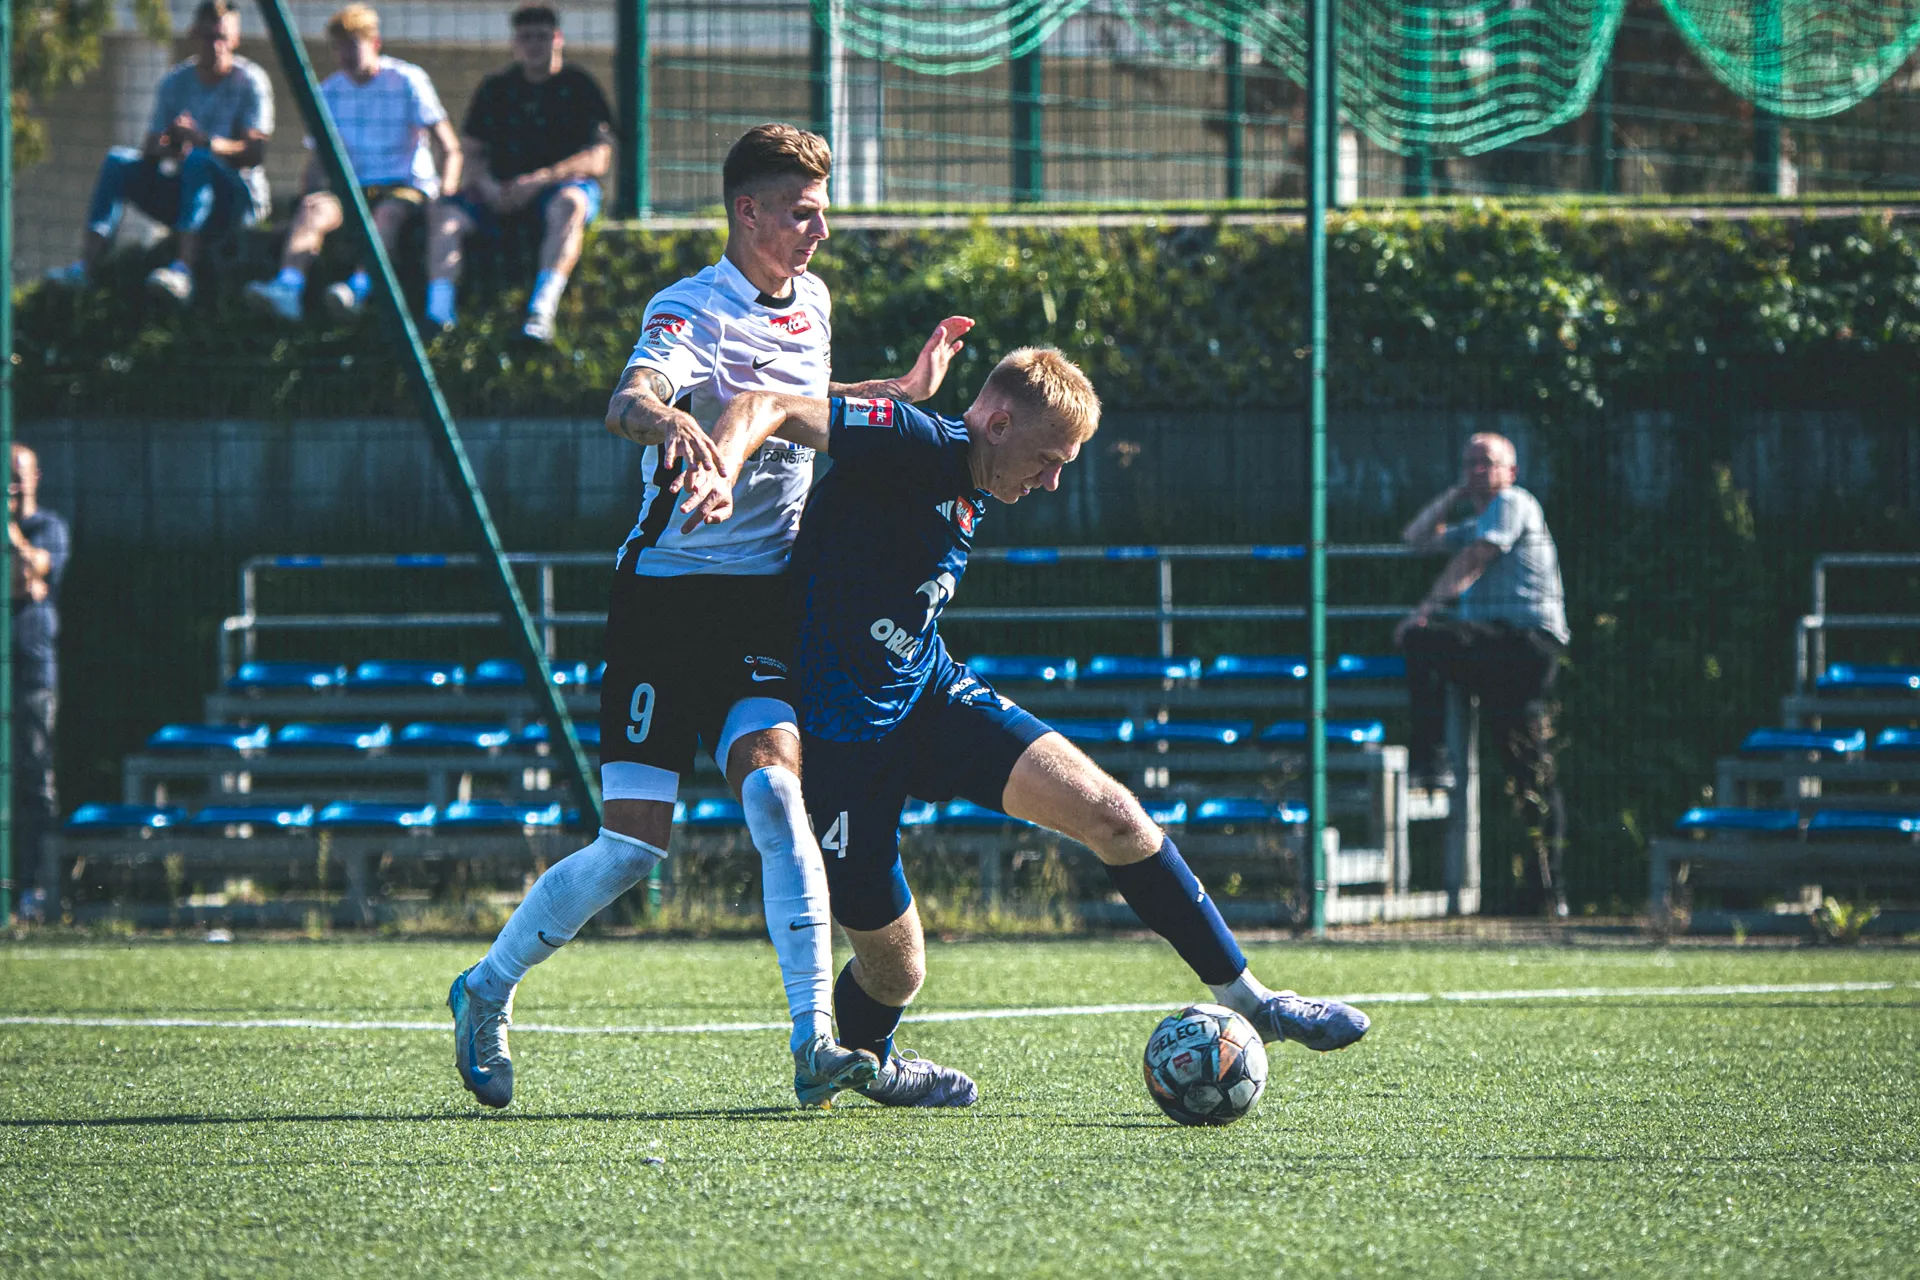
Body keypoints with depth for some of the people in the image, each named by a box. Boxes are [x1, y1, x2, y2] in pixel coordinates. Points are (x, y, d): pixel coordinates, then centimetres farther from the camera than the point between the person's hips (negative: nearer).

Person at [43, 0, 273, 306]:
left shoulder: (250, 82, -4)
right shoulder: (174, 83, 9)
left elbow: (255, 152, -16)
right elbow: (150, 149, 4)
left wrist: (203, 140, -31)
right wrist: (163, 146, -21)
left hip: (238, 198, -5)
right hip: (183, 196, 5)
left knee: (198, 161, -36)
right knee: (119, 161, -16)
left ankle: (182, 269, -52)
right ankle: (84, 266, -30)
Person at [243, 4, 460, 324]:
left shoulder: (408, 82, -1)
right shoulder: (329, 91, 12)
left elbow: (450, 148, -3)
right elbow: (318, 159, 16)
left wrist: (446, 193, -18)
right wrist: (309, 197, -4)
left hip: (407, 186, -4)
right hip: (353, 187, 4)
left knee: (386, 213, -38)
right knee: (313, 209, -28)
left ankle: (359, 286, -62)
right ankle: (288, 287, -52)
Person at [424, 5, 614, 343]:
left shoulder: (578, 87, 4)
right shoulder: (495, 90, 17)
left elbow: (598, 159, -6)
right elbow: (473, 153, 14)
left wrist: (541, 179, -19)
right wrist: (487, 186, -10)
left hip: (565, 183, -4)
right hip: (502, 193, 4)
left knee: (568, 205, -39)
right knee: (445, 212, -21)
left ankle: (541, 312, -55)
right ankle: (438, 311, -36)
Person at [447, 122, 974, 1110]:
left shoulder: (810, 304, 11)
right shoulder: (690, 311, -12)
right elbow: (628, 401, -35)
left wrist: (902, 392, 25)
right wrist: (665, 417, -57)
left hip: (761, 601, 5)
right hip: (667, 593, -5)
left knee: (773, 787, -20)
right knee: (634, 848, -6)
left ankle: (815, 1044, -26)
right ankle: (488, 991, 18)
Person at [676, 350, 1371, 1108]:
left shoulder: (970, 496, 8)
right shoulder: (917, 444, -19)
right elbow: (766, 409, -29)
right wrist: (718, 473, -47)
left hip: (934, 697, 8)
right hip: (844, 730, -8)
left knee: (1108, 811, -9)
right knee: (894, 973, -1)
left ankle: (1244, 998, 1)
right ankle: (862, 1057, 36)